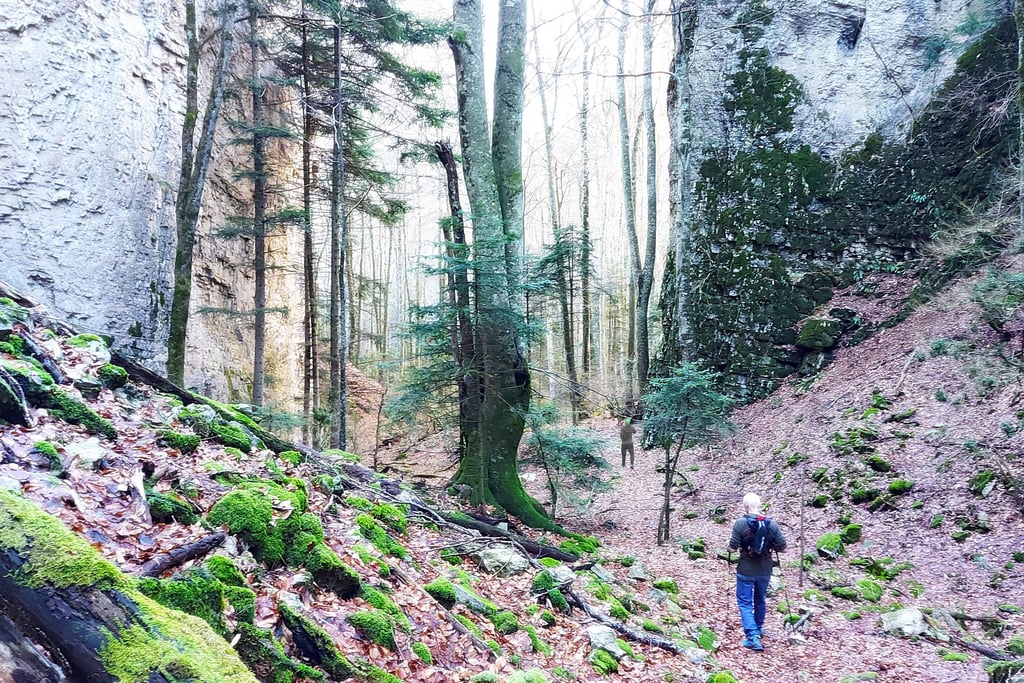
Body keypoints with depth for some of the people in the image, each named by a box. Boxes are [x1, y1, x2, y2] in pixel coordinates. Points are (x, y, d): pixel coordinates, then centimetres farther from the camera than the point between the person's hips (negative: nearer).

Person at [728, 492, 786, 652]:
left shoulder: (740, 523, -14)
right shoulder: (772, 524, -6)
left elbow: (732, 548, -14)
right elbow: (782, 548, -3)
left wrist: (729, 547, 8)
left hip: (746, 571, -4)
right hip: (765, 571, 4)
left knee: (745, 603, 4)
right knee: (760, 601, 23)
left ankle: (752, 636, -9)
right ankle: (758, 628, 40)